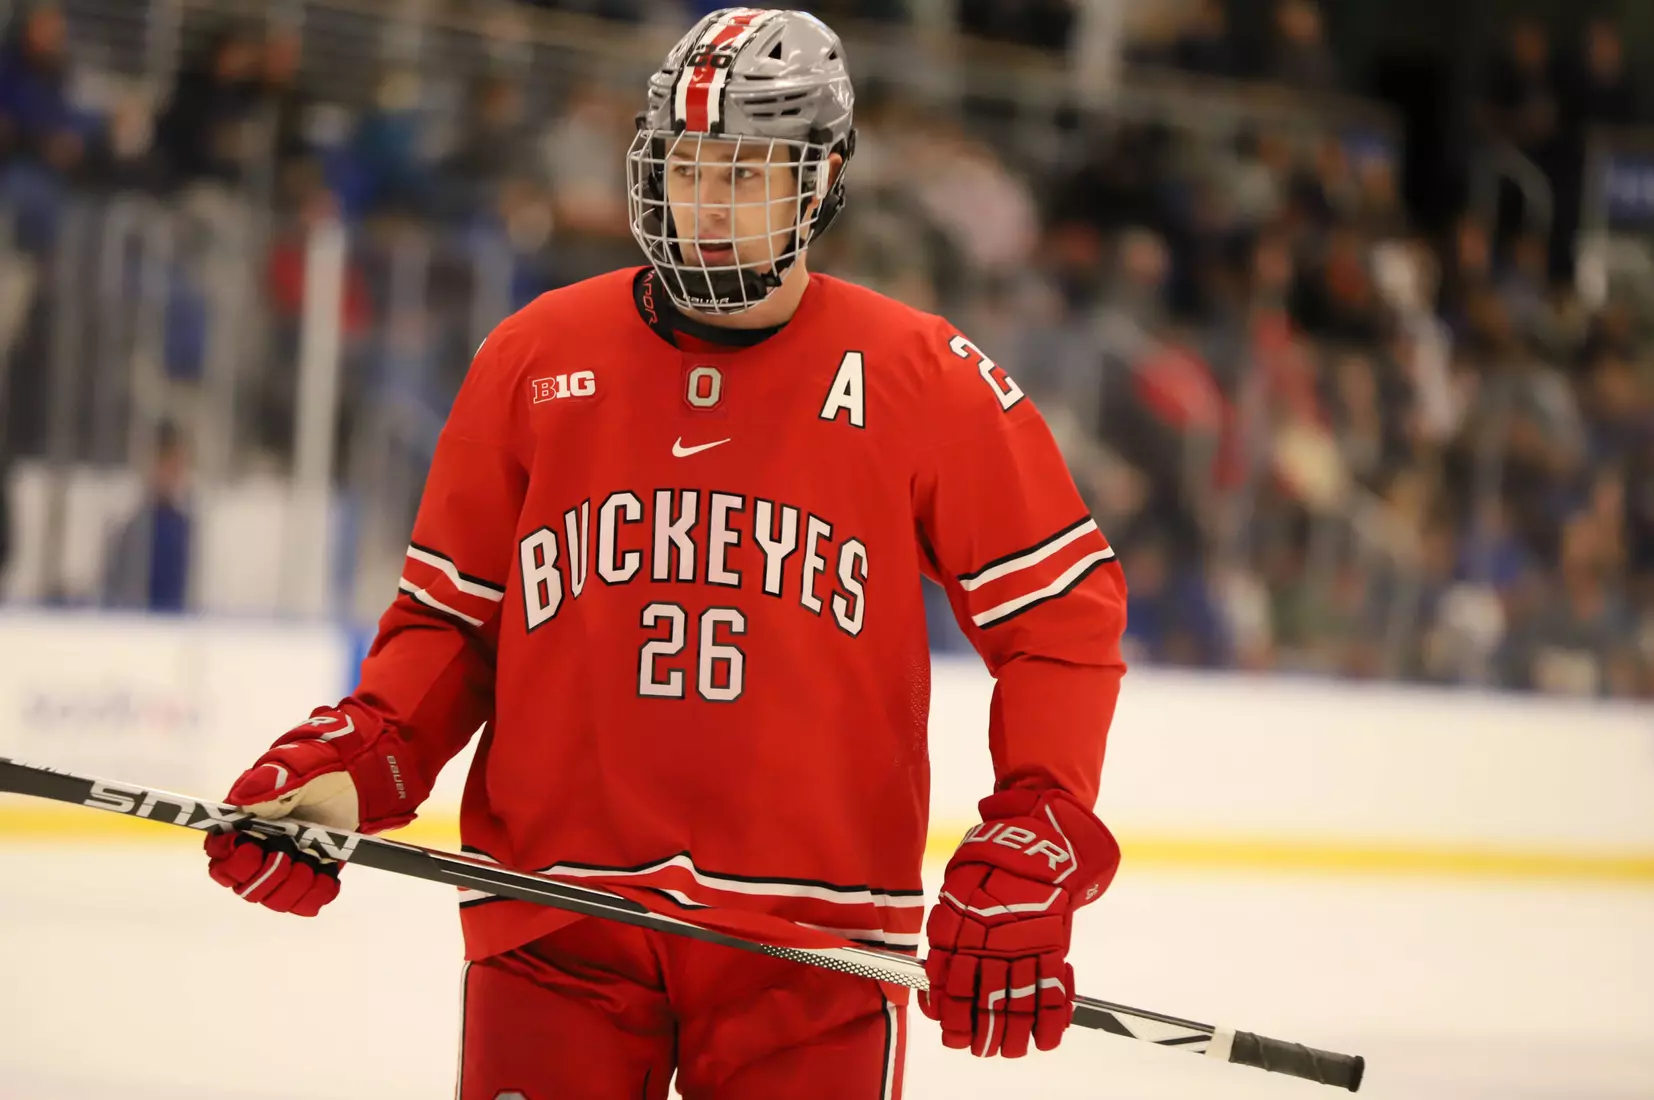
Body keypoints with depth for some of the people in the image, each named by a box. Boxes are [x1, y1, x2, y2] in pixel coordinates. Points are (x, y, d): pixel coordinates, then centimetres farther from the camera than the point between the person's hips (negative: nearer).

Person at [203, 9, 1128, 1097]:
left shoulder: (928, 379, 1)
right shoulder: (536, 358, 6)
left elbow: (1066, 610, 3)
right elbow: (451, 619, 14)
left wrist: (1031, 857, -7)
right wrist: (350, 767, -3)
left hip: (813, 941, -1)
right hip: (554, 924, 1)